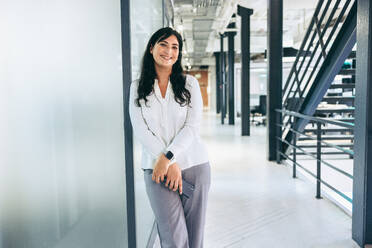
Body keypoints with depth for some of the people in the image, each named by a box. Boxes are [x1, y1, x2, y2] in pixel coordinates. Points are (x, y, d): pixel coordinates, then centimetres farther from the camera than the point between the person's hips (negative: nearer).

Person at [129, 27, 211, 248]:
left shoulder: (189, 83, 5)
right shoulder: (138, 88, 7)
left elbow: (193, 126, -4)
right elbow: (140, 130, -3)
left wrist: (168, 157, -15)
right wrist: (170, 164, -12)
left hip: (195, 165, 1)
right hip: (157, 169, 0)